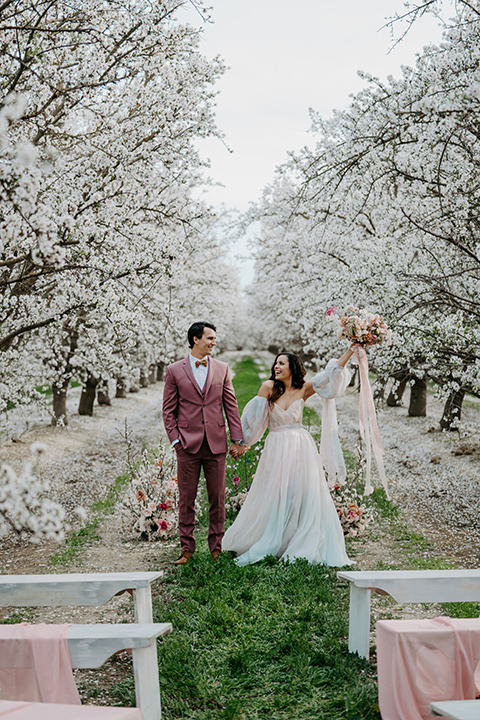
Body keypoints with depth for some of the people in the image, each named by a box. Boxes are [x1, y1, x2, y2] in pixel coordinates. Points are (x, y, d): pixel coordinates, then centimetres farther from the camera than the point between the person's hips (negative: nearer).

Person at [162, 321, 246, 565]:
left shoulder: (222, 369, 9)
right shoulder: (174, 371, 3)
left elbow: (231, 406, 9)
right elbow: (169, 410, 4)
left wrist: (237, 439, 4)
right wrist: (175, 440, -4)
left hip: (216, 443, 2)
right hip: (188, 444, -2)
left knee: (217, 497, 7)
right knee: (186, 498, 4)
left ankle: (217, 546, 18)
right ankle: (187, 547, 14)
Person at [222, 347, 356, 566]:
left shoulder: (304, 390, 2)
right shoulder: (269, 387, -2)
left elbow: (332, 373, 0)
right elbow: (254, 416, -2)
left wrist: (352, 349, -5)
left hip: (301, 449, 1)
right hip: (276, 449, -1)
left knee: (303, 498, 0)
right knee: (273, 500, 4)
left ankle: (305, 548, 11)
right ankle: (266, 548, 19)